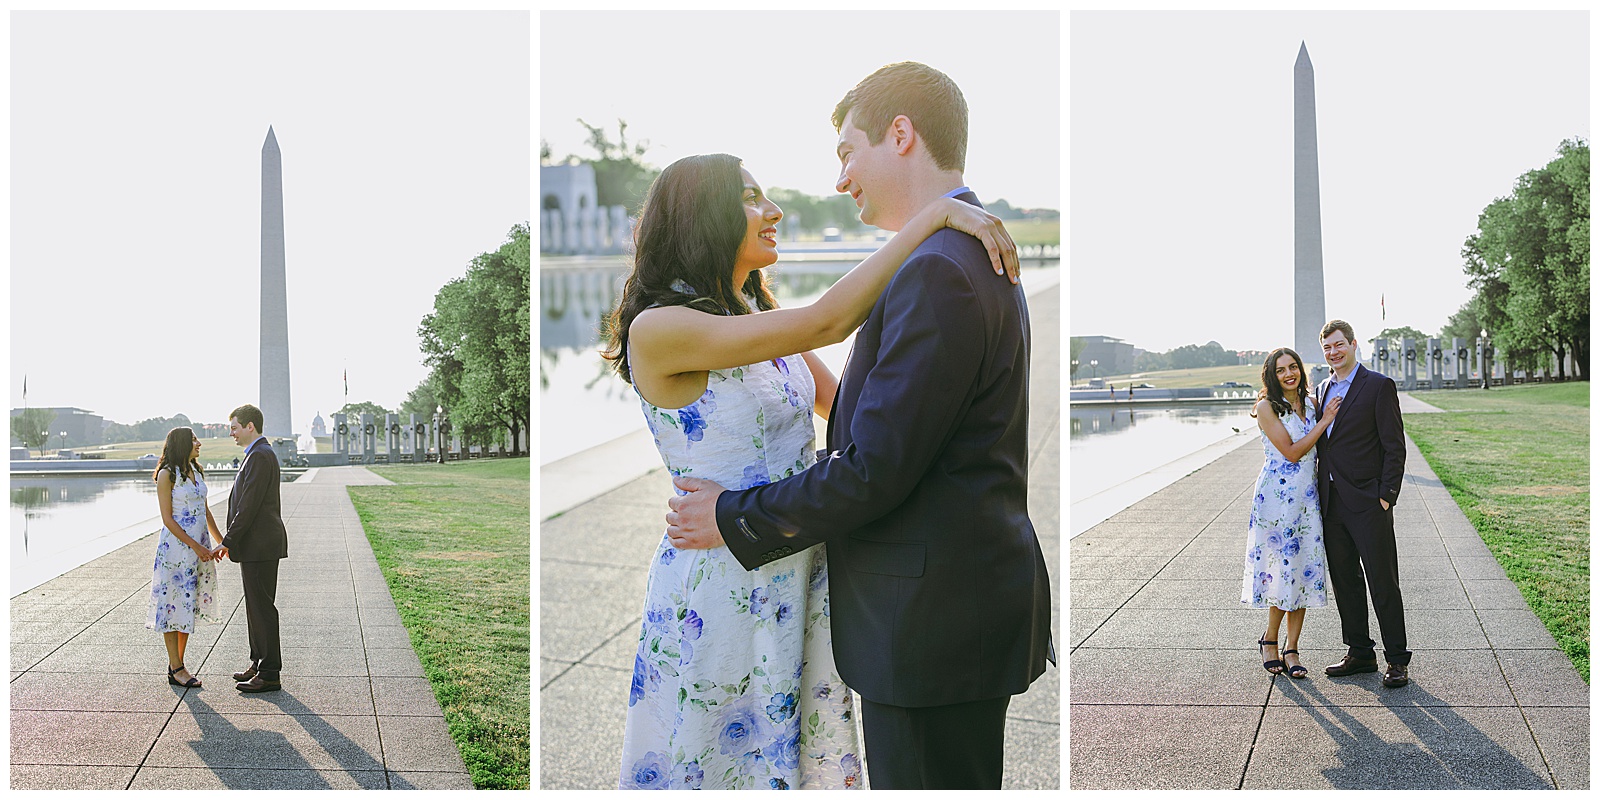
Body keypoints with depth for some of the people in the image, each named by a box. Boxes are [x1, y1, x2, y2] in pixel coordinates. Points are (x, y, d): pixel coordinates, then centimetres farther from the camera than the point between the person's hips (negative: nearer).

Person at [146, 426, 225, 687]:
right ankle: (175, 669, 3)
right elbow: (167, 519, -13)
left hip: (200, 546, 7)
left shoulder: (196, 471, 12)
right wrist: (195, 546, -17)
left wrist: (220, 540, 11)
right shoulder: (167, 474, -9)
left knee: (189, 604, 10)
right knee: (174, 604, -1)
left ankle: (177, 664, 17)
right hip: (176, 545, -7)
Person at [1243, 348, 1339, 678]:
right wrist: (1325, 421, -10)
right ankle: (1270, 640, 19)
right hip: (1277, 495, -5)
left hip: (1308, 497, 5)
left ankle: (1291, 650, 10)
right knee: (1283, 567, -2)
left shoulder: (1310, 404, 11)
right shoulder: (1267, 407, -7)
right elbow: (1292, 452, -13)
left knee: (1303, 570, 3)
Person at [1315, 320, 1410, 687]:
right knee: (1344, 581, 12)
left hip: (1368, 504, -7)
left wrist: (1386, 497, -13)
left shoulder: (1379, 386, -6)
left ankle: (1397, 660, 7)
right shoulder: (1322, 390, 14)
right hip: (1331, 505, 7)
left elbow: (1394, 447, -9)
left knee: (1383, 583, -1)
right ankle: (1359, 653, 23)